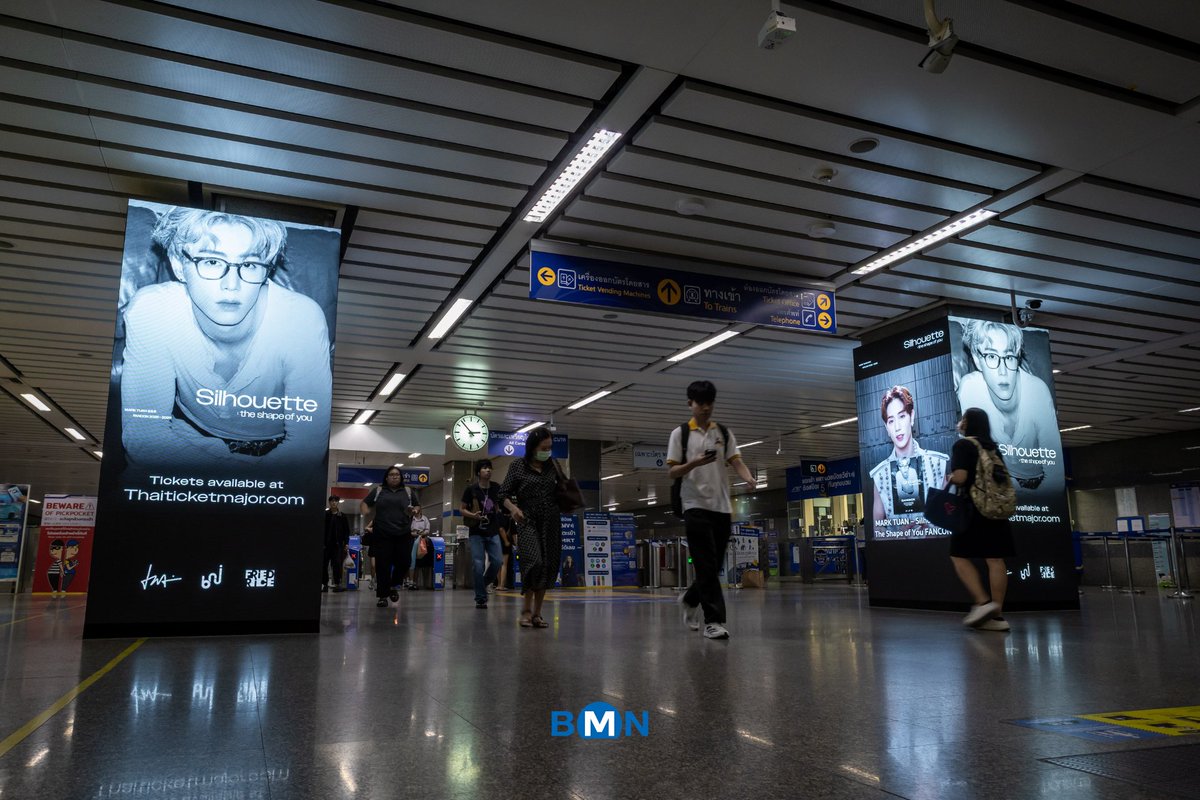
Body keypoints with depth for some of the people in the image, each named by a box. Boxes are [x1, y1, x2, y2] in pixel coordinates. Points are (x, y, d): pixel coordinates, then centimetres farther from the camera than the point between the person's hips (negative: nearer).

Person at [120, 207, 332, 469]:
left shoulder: (303, 321, -27)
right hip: (187, 438, 0)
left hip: (273, 449, 1)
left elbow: (308, 442, -20)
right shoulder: (148, 312, -22)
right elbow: (142, 434, -20)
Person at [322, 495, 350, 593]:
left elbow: (347, 531, 8)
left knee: (337, 563, -6)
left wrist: (346, 543, -1)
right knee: (323, 564, 0)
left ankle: (337, 584, -5)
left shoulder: (342, 516, 9)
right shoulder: (324, 514, 7)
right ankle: (324, 584, 7)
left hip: (338, 544, 0)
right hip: (326, 543, 1)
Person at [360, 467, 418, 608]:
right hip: (382, 535, -1)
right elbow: (365, 503, 15)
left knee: (403, 563, -1)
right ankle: (382, 595, 6)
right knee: (383, 565, -3)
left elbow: (416, 507, 20)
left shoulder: (408, 492, 14)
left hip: (403, 535, 2)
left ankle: (394, 586, 26)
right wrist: (367, 518, -2)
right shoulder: (378, 490, 11)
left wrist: (413, 511, -3)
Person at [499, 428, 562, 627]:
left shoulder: (553, 466, 8)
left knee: (548, 567, 3)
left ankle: (537, 613, 14)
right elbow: (504, 494, 1)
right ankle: (526, 610, -5)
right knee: (534, 562, -20)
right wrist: (513, 508, -17)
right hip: (528, 521, -4)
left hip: (551, 521, 4)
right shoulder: (518, 466, 0)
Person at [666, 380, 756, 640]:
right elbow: (672, 472, -1)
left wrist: (750, 478, -21)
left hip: (722, 507, 4)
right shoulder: (680, 434, 3)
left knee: (715, 565, 9)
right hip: (696, 507, -4)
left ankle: (690, 599, 33)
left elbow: (736, 462, 1)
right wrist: (695, 463, -20)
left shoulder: (724, 433, 12)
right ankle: (714, 620, -8)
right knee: (707, 566, -11)